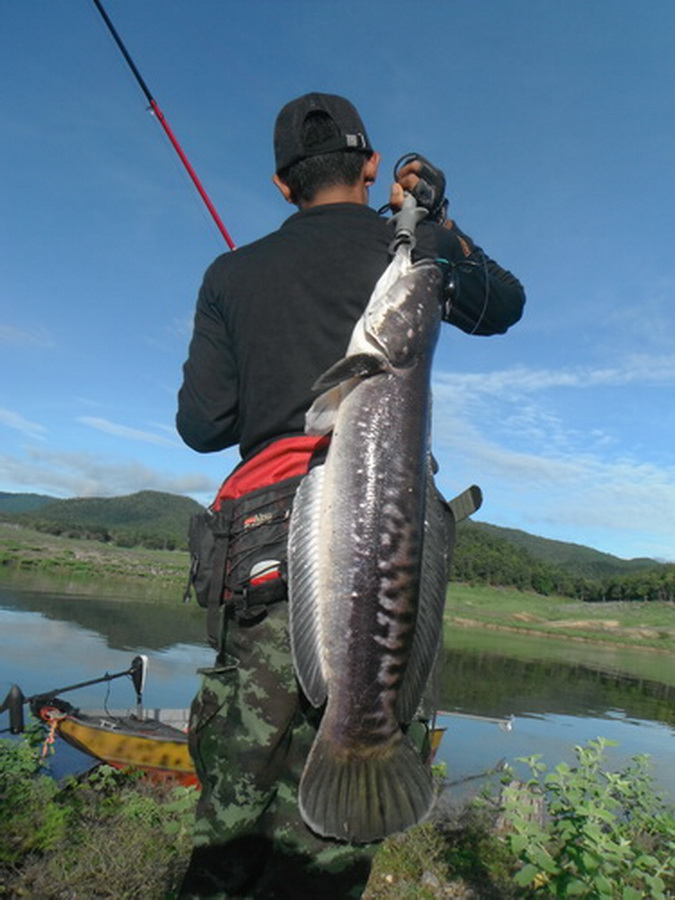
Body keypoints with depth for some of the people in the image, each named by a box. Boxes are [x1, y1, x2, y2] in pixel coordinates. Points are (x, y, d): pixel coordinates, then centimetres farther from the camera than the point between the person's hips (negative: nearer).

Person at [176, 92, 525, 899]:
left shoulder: (233, 273, 16)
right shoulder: (412, 243, 10)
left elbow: (202, 425, 11)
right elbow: (503, 305, 29)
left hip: (262, 527, 3)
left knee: (235, 804, 5)